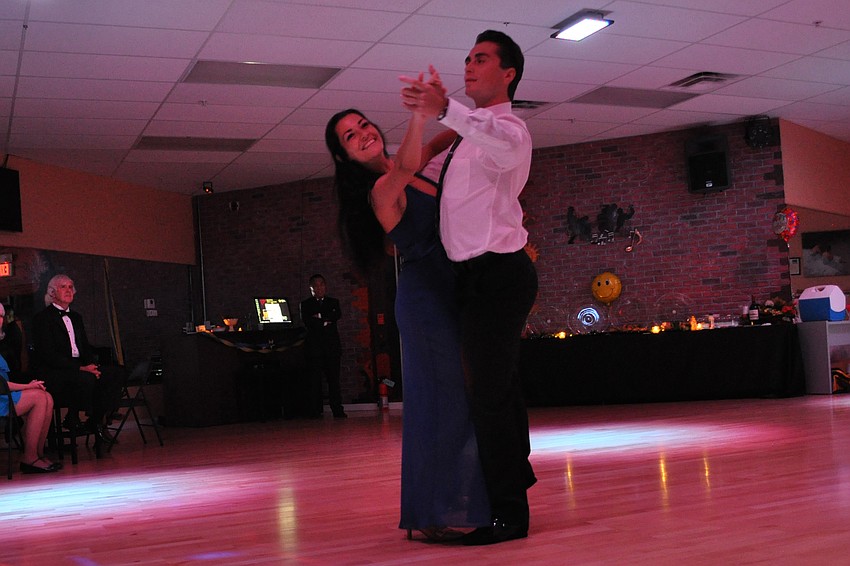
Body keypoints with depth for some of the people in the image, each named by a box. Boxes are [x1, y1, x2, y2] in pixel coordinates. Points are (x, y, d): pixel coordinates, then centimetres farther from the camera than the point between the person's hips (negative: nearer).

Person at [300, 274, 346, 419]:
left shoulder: (333, 302, 18)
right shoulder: (306, 304, 11)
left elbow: (337, 315, -2)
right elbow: (307, 321, -5)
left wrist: (320, 317, -5)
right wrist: (326, 321, -4)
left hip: (332, 346, 2)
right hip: (314, 347, -1)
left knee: (334, 379, -1)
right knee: (315, 380, -5)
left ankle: (337, 410, -1)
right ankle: (315, 411, -3)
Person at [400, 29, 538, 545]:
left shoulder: (509, 128, -12)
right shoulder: (470, 133, 19)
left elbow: (507, 145, -39)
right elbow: (422, 169, 32)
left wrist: (445, 110, -52)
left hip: (496, 275, -10)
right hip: (485, 275, 10)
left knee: (491, 394, -6)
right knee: (500, 385, 22)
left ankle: (510, 513, 4)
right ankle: (517, 472, 39)